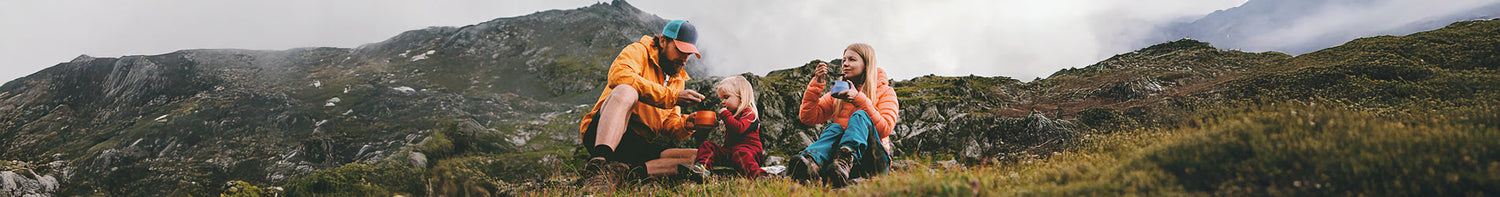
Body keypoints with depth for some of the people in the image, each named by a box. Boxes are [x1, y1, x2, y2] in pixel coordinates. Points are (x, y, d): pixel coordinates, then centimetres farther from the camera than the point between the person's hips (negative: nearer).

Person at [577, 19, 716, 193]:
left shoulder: (678, 79, 23)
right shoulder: (639, 51, 3)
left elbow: (668, 126, 18)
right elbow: (618, 75, -22)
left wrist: (686, 125, -7)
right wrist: (672, 97, -23)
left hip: (641, 147, 6)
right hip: (605, 135, -6)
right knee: (625, 91, -33)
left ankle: (624, 170, -29)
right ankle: (597, 165, -46)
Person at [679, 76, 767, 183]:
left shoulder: (748, 114, -3)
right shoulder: (732, 114, 25)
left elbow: (739, 128, -25)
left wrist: (726, 115, -15)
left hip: (749, 149, -9)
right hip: (730, 150, 9)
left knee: (741, 154, -42)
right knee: (707, 146, -1)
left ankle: (758, 175, -62)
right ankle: (702, 167, -28)